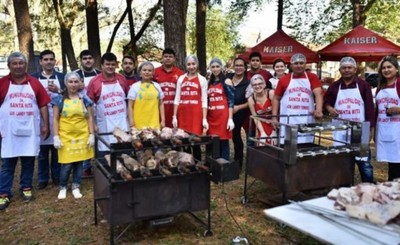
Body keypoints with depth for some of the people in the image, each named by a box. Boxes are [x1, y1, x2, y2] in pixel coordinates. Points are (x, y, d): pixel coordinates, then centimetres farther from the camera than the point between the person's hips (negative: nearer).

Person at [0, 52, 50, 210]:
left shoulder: (34, 83, 4)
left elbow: (43, 105, 5)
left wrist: (46, 125, 1)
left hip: (30, 130, 2)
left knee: (28, 160, 11)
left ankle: (26, 188, 26)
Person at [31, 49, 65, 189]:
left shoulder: (62, 77, 7)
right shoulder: (34, 77, 6)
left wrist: (58, 90, -14)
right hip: (40, 118, 0)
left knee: (57, 150, 8)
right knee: (42, 152, 7)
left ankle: (57, 177, 21)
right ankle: (42, 179, 19)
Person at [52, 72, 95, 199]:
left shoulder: (84, 99, 4)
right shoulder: (60, 99, 0)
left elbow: (90, 118, 6)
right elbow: (55, 120, 1)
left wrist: (91, 135, 0)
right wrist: (56, 137, -5)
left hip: (82, 135, 2)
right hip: (66, 136, -1)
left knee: (79, 161, 7)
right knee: (67, 163, -1)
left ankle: (76, 187, 23)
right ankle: (62, 187, 20)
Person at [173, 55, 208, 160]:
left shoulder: (202, 79, 3)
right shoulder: (181, 79, 10)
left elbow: (204, 101, 1)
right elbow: (177, 99, 10)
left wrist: (204, 118, -5)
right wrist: (174, 116, 4)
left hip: (196, 114, -3)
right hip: (183, 113, 3)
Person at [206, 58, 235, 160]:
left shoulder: (226, 81, -1)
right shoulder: (209, 82, 15)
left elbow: (231, 101, -6)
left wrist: (230, 119, -13)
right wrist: (205, 118, 12)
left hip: (223, 116, -5)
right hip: (211, 117, 5)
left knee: (223, 143, -1)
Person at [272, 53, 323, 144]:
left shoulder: (312, 77, 7)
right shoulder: (284, 79, 7)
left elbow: (318, 94, -6)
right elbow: (276, 99, 11)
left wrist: (318, 110, -25)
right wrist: (274, 117, 2)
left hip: (307, 122, 0)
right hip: (288, 122, 0)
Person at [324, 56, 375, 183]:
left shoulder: (363, 85, 2)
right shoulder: (334, 86, 7)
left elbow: (369, 107, 0)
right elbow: (326, 101, 16)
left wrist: (371, 127, -6)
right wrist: (329, 108, -7)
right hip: (340, 131, 2)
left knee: (364, 162, 1)